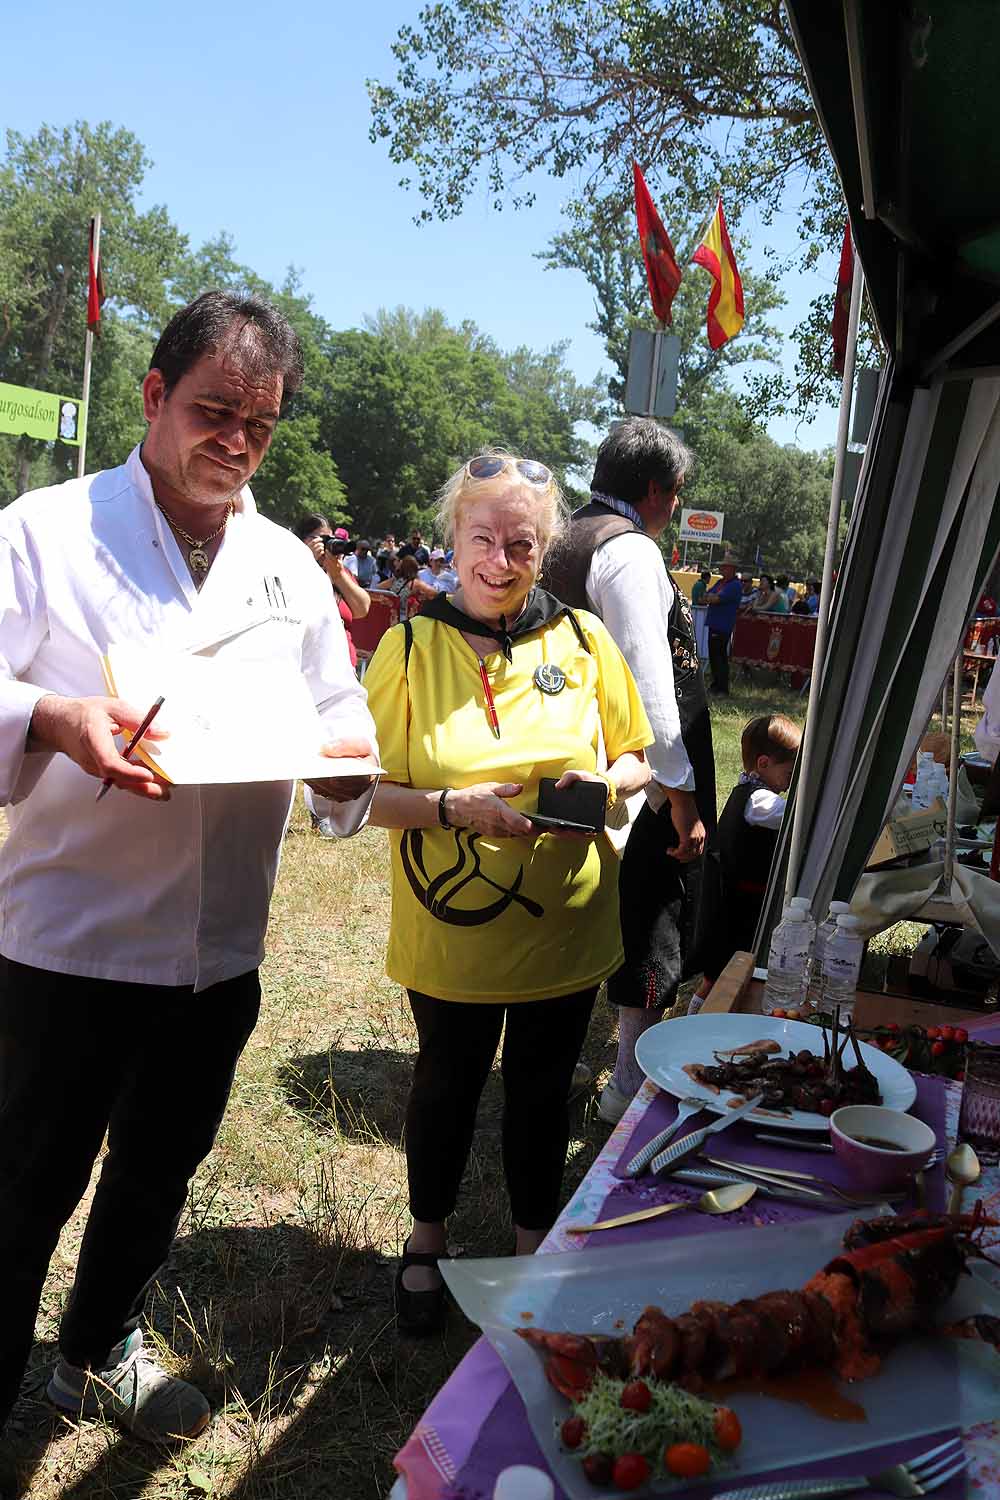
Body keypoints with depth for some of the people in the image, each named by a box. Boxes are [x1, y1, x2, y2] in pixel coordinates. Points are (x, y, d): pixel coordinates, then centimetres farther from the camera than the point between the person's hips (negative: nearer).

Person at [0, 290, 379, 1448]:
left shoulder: (286, 563, 8)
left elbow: (338, 714, 11)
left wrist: (349, 757, -12)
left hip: (220, 945, 5)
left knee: (158, 1170, 22)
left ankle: (99, 1351, 47)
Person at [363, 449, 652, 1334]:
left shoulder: (583, 639, -4)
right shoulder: (409, 646, -9)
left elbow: (638, 756, 6)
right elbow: (368, 792, -9)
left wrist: (606, 781, -15)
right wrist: (457, 807, -25)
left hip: (563, 926, 1)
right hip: (449, 929, -1)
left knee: (542, 1092, 19)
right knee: (448, 1084, 19)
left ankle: (535, 1245, 44)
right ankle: (428, 1241, 44)